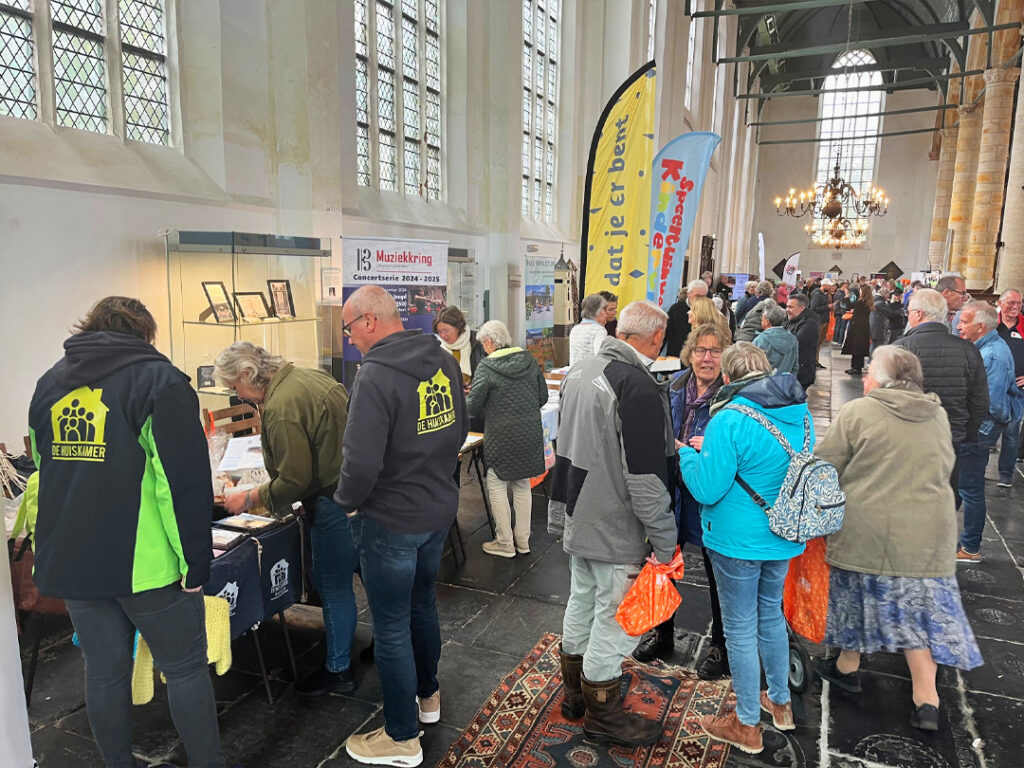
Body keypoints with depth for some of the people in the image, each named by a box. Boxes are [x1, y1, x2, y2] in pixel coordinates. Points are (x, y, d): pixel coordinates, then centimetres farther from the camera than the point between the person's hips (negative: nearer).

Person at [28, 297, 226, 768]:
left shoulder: (49, 384, 11)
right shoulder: (158, 379, -10)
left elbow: (46, 468, 21)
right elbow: (185, 481, -16)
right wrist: (196, 561, -12)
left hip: (70, 562, 6)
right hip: (144, 563, -6)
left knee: (104, 671, 17)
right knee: (185, 668, 8)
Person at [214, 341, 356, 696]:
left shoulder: (281, 409, -23)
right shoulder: (310, 375, 5)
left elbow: (294, 481, -21)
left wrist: (250, 499, -6)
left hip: (333, 501, -10)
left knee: (333, 584, 6)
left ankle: (338, 671, 21)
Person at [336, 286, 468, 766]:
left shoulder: (376, 374, -25)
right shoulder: (444, 361, 0)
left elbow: (362, 461, -28)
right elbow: (458, 431, 11)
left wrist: (346, 501, -9)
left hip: (391, 521, -8)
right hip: (439, 509, 8)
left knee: (391, 627, 8)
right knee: (422, 605, 25)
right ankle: (427, 696, 45)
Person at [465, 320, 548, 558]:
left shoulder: (486, 367, -14)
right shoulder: (529, 360, 1)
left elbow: (473, 407, -10)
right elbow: (543, 397, 7)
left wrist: (467, 399, 12)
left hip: (502, 436, -6)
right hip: (530, 433, 6)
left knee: (497, 486, 9)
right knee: (522, 485, 17)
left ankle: (505, 543, 15)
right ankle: (523, 541, 25)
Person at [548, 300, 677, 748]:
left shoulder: (579, 374, 5)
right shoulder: (639, 388, -24)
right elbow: (647, 480, -25)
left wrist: (559, 514, 23)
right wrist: (664, 543, -15)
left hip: (579, 522, 9)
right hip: (618, 532, -9)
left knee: (581, 605, 21)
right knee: (614, 622, 7)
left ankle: (575, 694, 39)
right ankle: (602, 716, 24)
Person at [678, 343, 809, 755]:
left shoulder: (730, 421, -23)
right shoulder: (800, 413, 1)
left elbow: (707, 489, -23)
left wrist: (687, 454, -3)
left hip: (738, 541, -7)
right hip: (784, 536, 7)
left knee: (741, 629, 8)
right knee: (771, 616, 25)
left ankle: (747, 726, 23)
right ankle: (780, 703, 42)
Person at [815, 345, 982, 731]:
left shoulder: (857, 412, -11)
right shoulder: (938, 416, 5)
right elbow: (944, 469, 17)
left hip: (865, 531, -3)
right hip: (926, 535, 3)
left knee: (860, 594, 15)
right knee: (920, 607, 12)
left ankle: (847, 667, 33)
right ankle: (927, 701, 14)